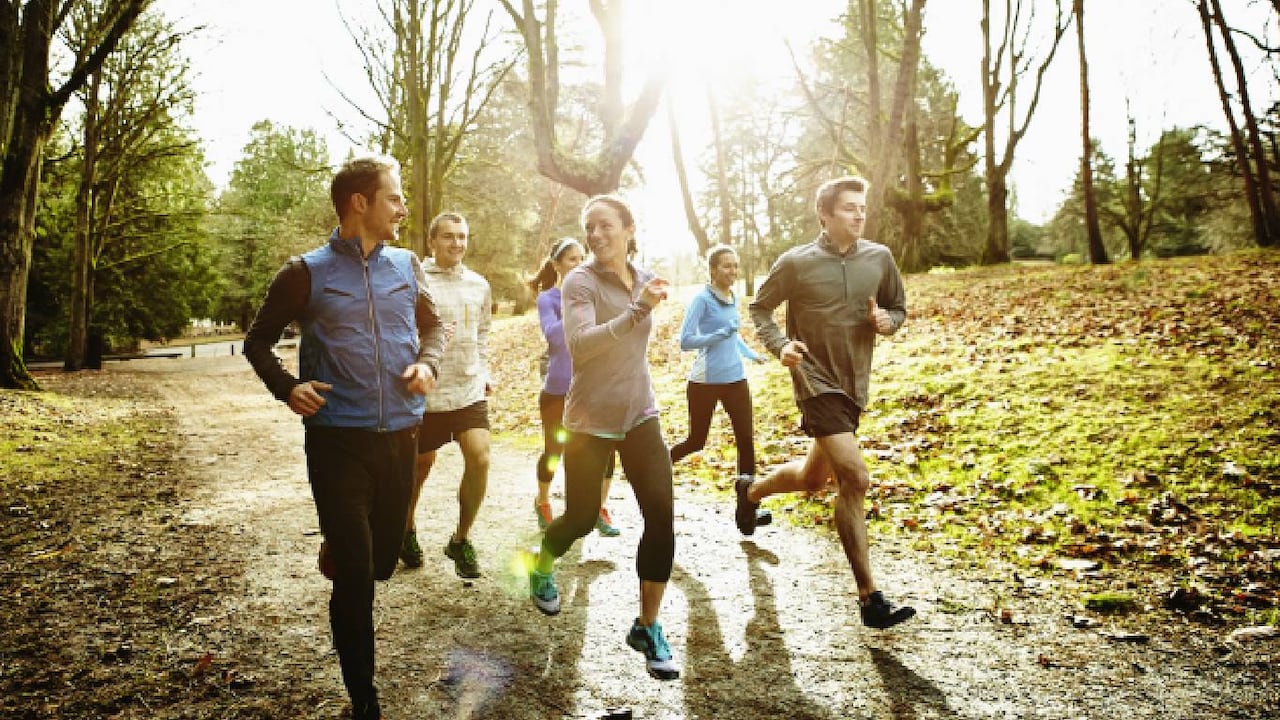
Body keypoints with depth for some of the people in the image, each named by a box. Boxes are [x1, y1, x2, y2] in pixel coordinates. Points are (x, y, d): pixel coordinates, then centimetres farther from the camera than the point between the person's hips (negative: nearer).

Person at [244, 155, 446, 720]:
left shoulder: (406, 265, 6)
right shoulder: (307, 272, -3)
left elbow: (433, 324, 19)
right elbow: (258, 341, 7)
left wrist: (429, 362, -2)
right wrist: (286, 388, -11)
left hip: (399, 436, 4)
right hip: (337, 440, -4)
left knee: (381, 562, 17)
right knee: (356, 576, -2)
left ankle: (338, 549, 53)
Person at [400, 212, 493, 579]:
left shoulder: (479, 285, 9)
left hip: (470, 390, 3)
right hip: (427, 392, -3)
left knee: (479, 459, -12)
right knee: (420, 467, 11)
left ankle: (461, 540, 7)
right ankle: (407, 531, 38)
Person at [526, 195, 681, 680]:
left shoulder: (645, 279, 5)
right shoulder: (580, 280, -12)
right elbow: (579, 346, -29)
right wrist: (637, 311, -33)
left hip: (640, 416, 4)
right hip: (591, 420, -4)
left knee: (661, 517, -8)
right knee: (581, 519, 8)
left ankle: (647, 628, 5)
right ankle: (541, 569, 43)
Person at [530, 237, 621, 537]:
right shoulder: (548, 298, -5)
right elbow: (553, 334, -22)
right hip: (558, 390, -2)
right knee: (554, 451, 10)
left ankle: (600, 510, 11)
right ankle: (542, 502, 36)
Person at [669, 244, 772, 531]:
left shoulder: (733, 298, 10)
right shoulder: (702, 299, -11)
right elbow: (685, 341, -16)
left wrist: (752, 354, 17)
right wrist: (722, 333, -22)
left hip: (735, 379, 6)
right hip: (705, 381, -5)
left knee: (746, 440, -3)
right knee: (696, 441, 7)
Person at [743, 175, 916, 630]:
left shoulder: (879, 258, 1)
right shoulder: (796, 263, -8)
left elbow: (899, 309, 14)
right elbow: (759, 309, 4)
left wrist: (887, 321, -10)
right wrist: (780, 346, -15)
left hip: (855, 384, 6)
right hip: (816, 382, -6)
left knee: (813, 478, 20)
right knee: (855, 479, -17)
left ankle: (751, 490, 51)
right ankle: (869, 597, -8)